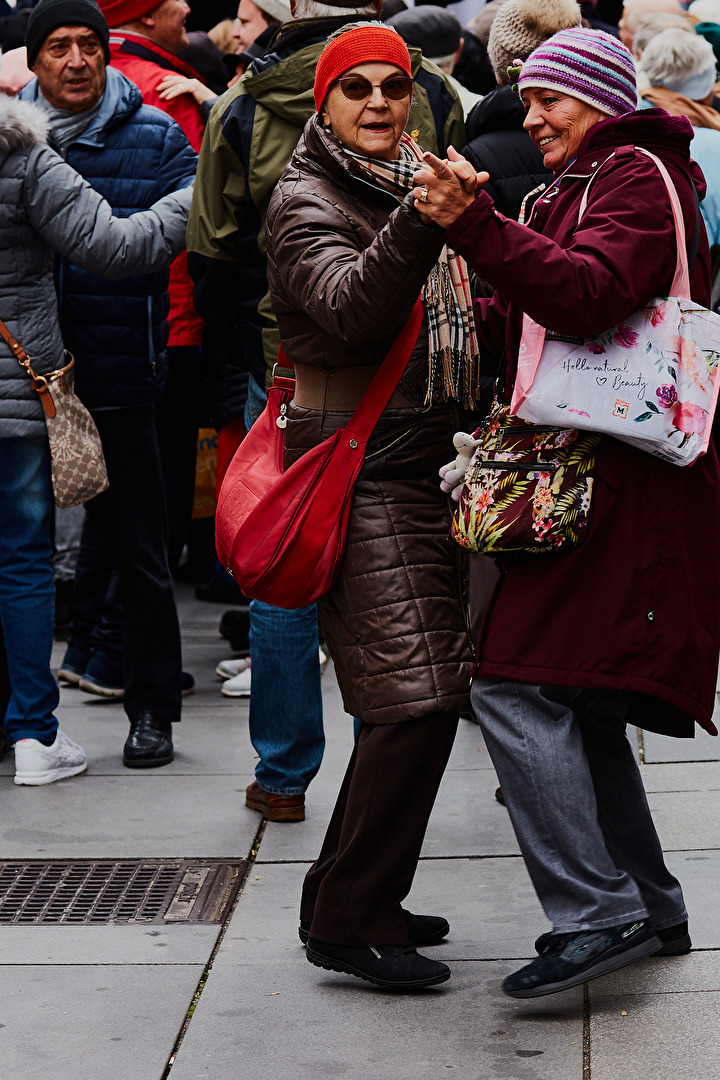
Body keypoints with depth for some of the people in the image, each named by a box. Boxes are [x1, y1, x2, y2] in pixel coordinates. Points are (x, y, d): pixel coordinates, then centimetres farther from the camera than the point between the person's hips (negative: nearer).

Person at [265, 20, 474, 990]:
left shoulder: (412, 185, 19)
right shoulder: (307, 200, -7)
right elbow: (350, 307, -27)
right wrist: (419, 220, -39)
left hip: (424, 464, 9)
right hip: (362, 468, -9)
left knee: (420, 693, 10)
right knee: (416, 696, -14)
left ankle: (352, 900, 22)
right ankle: (350, 919, -6)